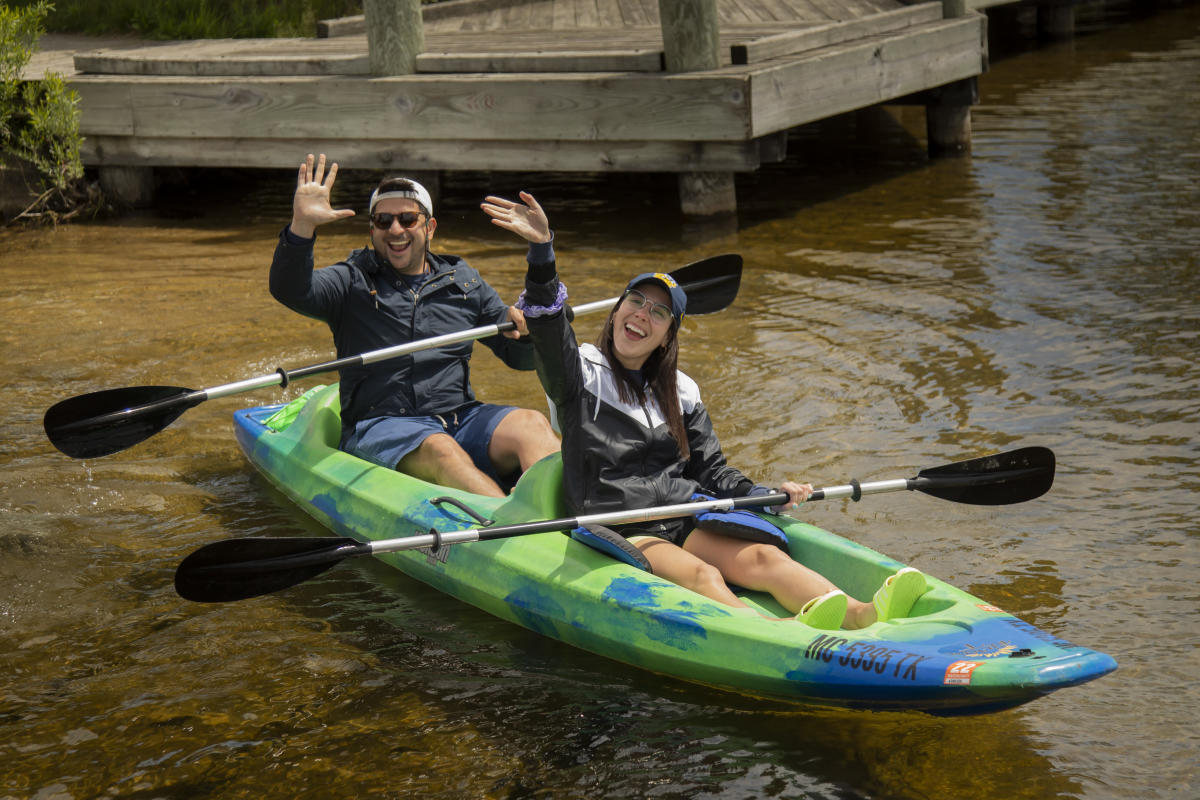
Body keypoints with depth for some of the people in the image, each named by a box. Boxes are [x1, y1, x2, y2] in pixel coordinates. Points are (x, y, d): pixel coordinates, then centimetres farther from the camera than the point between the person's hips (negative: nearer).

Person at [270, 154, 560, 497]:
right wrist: (302, 225, -28)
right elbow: (290, 290, -11)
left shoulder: (464, 282, 18)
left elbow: (524, 357, 17)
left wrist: (528, 330, -8)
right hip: (379, 426, -3)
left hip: (461, 418, 3)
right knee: (439, 450, -36)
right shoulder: (352, 282, 9)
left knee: (532, 425, -27)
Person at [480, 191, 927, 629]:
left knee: (761, 557, -24)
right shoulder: (584, 373, 5)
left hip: (682, 522, 5)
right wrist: (542, 249, -31)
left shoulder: (681, 392, 19)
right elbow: (548, 328, -15)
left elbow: (711, 470, 18)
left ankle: (861, 616, -47)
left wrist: (768, 495, -1)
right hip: (614, 533, -4)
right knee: (699, 575, -33)